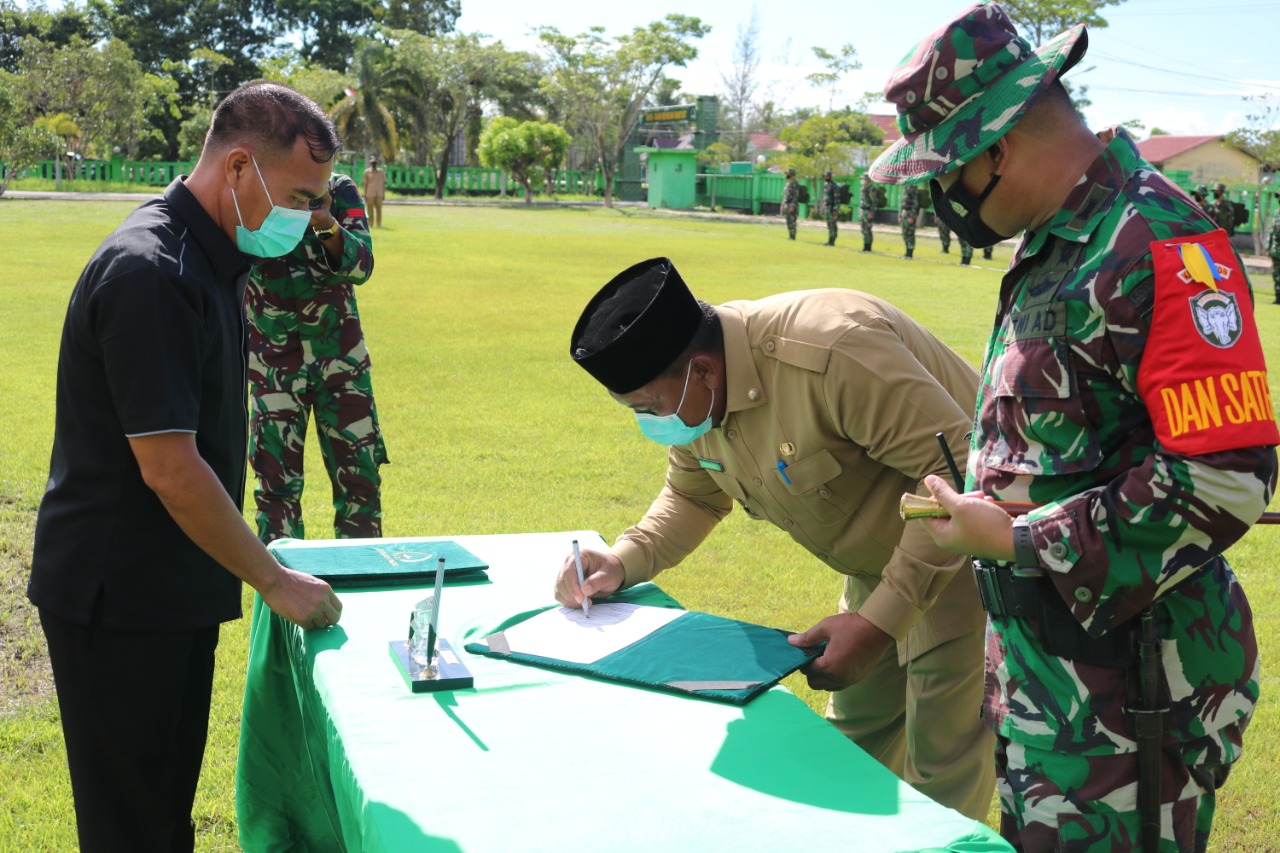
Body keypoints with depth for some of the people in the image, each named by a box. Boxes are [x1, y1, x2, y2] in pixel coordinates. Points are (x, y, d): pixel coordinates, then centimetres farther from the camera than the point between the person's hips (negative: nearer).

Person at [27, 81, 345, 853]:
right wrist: (275, 582, -15)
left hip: (174, 588, 9)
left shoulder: (211, 259, 8)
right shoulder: (150, 274, -23)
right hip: (118, 598, -9)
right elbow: (170, 471, -24)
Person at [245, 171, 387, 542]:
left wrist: (327, 227, -34)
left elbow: (361, 265, -14)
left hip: (342, 359, 1)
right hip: (275, 368, -1)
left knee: (360, 477, 5)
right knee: (276, 483, 1)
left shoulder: (339, 191, -3)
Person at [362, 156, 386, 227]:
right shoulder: (367, 172, 2)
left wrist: (384, 194, 6)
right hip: (370, 194, -2)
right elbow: (365, 184, 2)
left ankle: (378, 224, 6)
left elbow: (383, 184, 11)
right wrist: (365, 195, -3)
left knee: (379, 210, 1)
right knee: (370, 210, -2)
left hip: (379, 194, 2)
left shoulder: (381, 172, 10)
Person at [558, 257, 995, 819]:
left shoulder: (829, 355, -35)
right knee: (857, 736, 16)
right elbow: (694, 495, 10)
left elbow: (958, 472, -33)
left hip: (959, 550, -8)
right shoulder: (690, 389, -6)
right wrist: (621, 563, -8)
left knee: (942, 755, -3)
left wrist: (880, 621, -32)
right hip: (880, 557, 8)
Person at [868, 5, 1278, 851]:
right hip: (1038, 653, 9)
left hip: (1126, 676, -9)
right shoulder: (1053, 246, 9)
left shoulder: (1157, 247, -22)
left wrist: (1018, 542, -20)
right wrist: (983, 509, 5)